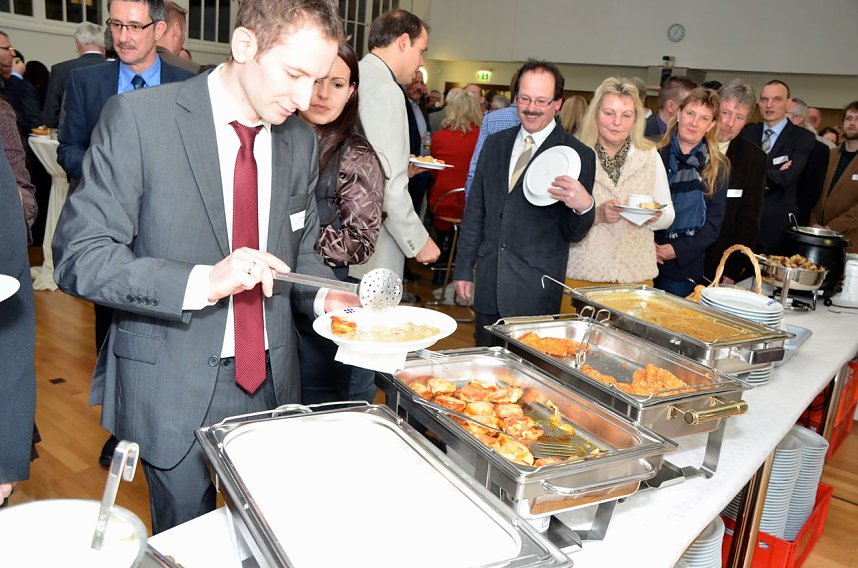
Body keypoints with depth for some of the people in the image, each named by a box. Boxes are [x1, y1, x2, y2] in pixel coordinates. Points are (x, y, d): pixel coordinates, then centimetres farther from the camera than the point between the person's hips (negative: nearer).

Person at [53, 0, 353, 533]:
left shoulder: (301, 140, 2)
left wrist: (325, 296, -8)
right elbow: (79, 255, -15)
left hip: (273, 380, 4)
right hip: (173, 388, -4)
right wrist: (202, 281, -29)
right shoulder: (138, 118, -13)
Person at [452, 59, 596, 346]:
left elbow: (573, 234, -4)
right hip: (488, 284, 4)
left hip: (536, 291, -4)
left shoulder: (578, 155, -5)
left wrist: (584, 207, -26)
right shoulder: (495, 144, 9)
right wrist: (463, 268, 11)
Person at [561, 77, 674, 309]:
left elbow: (669, 215, 12)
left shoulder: (650, 156, 7)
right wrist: (596, 214, -21)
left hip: (636, 276, 3)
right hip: (581, 274, -2)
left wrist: (655, 216, -9)